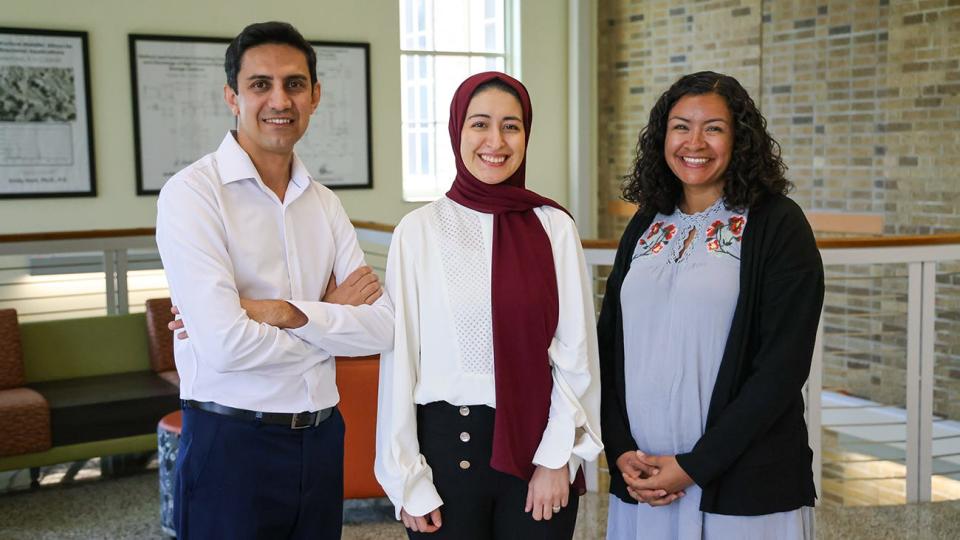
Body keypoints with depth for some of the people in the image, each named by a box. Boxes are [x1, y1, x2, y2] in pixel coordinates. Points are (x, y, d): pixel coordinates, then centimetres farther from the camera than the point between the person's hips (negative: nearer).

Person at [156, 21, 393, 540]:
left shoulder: (325, 203, 7)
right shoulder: (193, 192, -11)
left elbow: (382, 327, -2)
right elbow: (225, 345, -21)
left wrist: (287, 313, -18)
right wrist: (332, 315, -7)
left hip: (322, 436, 6)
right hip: (232, 443, -5)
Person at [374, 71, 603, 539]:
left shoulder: (555, 227, -2)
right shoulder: (418, 231, -5)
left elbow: (575, 353, -2)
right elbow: (400, 358, -3)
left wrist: (557, 457, -7)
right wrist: (407, 478, -3)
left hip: (537, 440, 1)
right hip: (447, 442, -1)